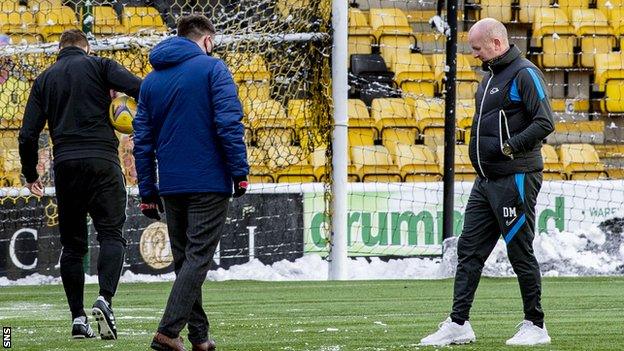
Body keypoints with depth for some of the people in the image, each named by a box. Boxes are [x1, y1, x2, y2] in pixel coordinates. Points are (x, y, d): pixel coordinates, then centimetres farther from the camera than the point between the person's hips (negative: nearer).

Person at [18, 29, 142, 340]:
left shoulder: (44, 79, 16)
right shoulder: (99, 66, 7)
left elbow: (28, 134, 11)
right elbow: (139, 88, -11)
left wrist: (30, 175, 22)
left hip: (65, 165, 3)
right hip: (102, 161, -3)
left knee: (72, 244, 10)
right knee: (111, 234, -2)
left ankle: (78, 318, 5)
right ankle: (105, 298, -25)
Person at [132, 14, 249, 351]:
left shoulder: (151, 80, 12)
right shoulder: (212, 68, -4)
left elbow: (142, 140, 12)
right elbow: (228, 123, -14)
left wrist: (147, 193, 15)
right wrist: (240, 172, -9)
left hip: (170, 185, 5)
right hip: (209, 182, -5)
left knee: (184, 260, 15)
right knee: (198, 259, -6)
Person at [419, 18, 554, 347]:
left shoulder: (524, 74, -12)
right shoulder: (490, 76, 17)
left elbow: (545, 122, -19)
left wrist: (510, 147, -23)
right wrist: (482, 150, 13)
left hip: (515, 180, -9)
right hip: (486, 181, 9)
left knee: (520, 253, -2)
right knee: (469, 250, 6)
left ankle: (535, 326, 7)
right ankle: (458, 325, 7)